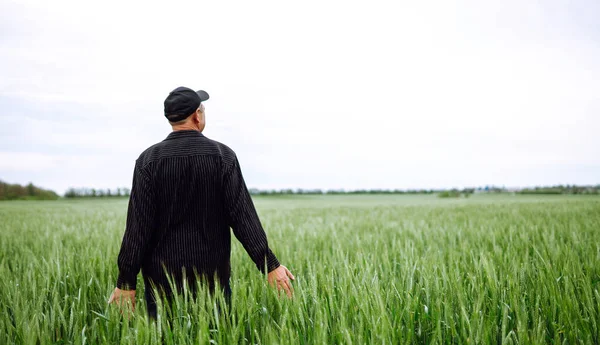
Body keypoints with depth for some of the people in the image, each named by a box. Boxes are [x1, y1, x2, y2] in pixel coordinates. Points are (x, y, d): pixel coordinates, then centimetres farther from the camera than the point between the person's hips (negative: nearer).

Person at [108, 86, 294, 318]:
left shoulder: (149, 159, -5)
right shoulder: (223, 156, -4)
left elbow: (138, 225, -8)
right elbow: (242, 216, -8)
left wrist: (126, 282, -3)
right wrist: (270, 266, -4)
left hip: (163, 278, 0)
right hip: (212, 278, 0)